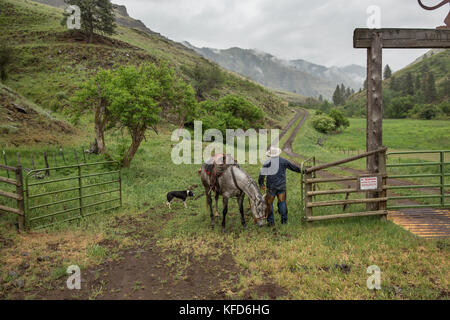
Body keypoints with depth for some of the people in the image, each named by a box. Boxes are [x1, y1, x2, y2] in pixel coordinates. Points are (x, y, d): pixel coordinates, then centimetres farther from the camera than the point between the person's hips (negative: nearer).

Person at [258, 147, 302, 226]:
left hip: (271, 187, -2)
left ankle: (271, 221, 7)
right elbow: (293, 167, 11)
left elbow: (262, 174, -9)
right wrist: (301, 170, 27)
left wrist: (261, 184, 1)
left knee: (269, 203, 8)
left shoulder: (267, 162, -5)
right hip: (282, 186, 2)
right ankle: (284, 220, 13)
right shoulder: (283, 161, 1)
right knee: (282, 202, 13)